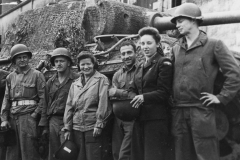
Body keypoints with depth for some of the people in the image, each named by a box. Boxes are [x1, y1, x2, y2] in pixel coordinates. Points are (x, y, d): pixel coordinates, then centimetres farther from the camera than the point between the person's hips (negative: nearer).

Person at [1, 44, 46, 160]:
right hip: (12, 117, 5)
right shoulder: (10, 77, 15)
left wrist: (34, 115, -9)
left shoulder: (36, 75, 1)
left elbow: (43, 98, -4)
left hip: (28, 117, -5)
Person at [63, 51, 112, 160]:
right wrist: (67, 128, 7)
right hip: (76, 128, 5)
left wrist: (99, 124, -15)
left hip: (93, 128, -5)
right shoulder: (75, 84, 15)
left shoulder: (101, 79, 0)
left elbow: (103, 102, -8)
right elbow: (69, 106, 13)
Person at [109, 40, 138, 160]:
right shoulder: (117, 75, 14)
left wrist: (119, 92, -9)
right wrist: (129, 94, -13)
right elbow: (113, 98, 7)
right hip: (118, 119, 6)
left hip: (133, 119, -6)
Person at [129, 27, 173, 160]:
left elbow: (164, 92, -11)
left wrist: (144, 98, -24)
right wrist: (132, 98, -6)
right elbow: (133, 89, 17)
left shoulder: (164, 64, -3)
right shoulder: (140, 67, 21)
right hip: (140, 118, 8)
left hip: (157, 119, -7)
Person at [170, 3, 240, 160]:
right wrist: (171, 97, 10)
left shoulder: (214, 45, -2)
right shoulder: (176, 49, 14)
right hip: (178, 112, 5)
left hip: (202, 111, -5)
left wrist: (221, 97, -9)